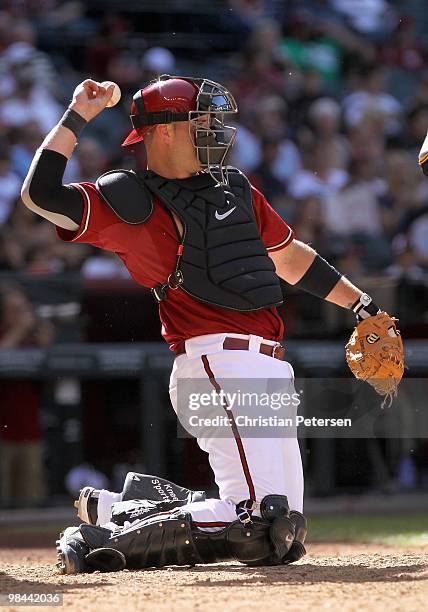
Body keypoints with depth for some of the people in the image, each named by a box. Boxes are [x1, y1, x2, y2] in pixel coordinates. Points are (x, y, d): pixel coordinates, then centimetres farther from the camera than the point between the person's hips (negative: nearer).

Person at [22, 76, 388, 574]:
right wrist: (77, 117, -9)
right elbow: (41, 195, -14)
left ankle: (119, 507, 19)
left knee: (284, 536, 10)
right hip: (217, 363, -9)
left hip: (268, 368, 9)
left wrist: (359, 303, 32)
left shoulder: (234, 188, 22)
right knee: (260, 520, -22)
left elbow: (288, 256, 33)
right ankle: (106, 541, -10)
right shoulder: (129, 201, -1)